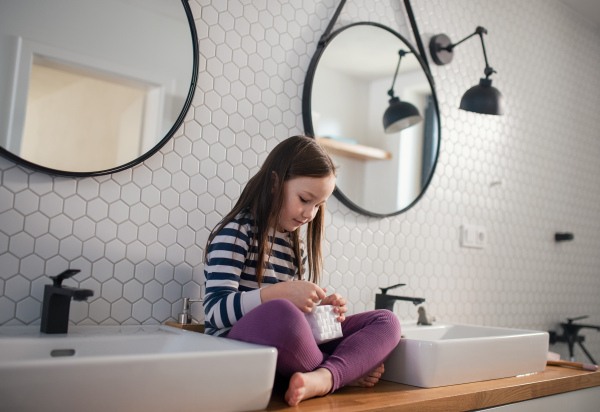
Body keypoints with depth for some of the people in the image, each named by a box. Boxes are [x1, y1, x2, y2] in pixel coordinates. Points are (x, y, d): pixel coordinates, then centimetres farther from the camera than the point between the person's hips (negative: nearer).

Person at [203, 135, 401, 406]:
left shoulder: (298, 248, 18)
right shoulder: (236, 232, -4)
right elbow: (215, 311, -14)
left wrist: (323, 308, 0)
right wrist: (281, 292, -24)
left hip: (288, 347, 7)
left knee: (385, 322, -2)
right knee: (279, 313, -40)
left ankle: (324, 378, -29)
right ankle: (347, 373, -12)